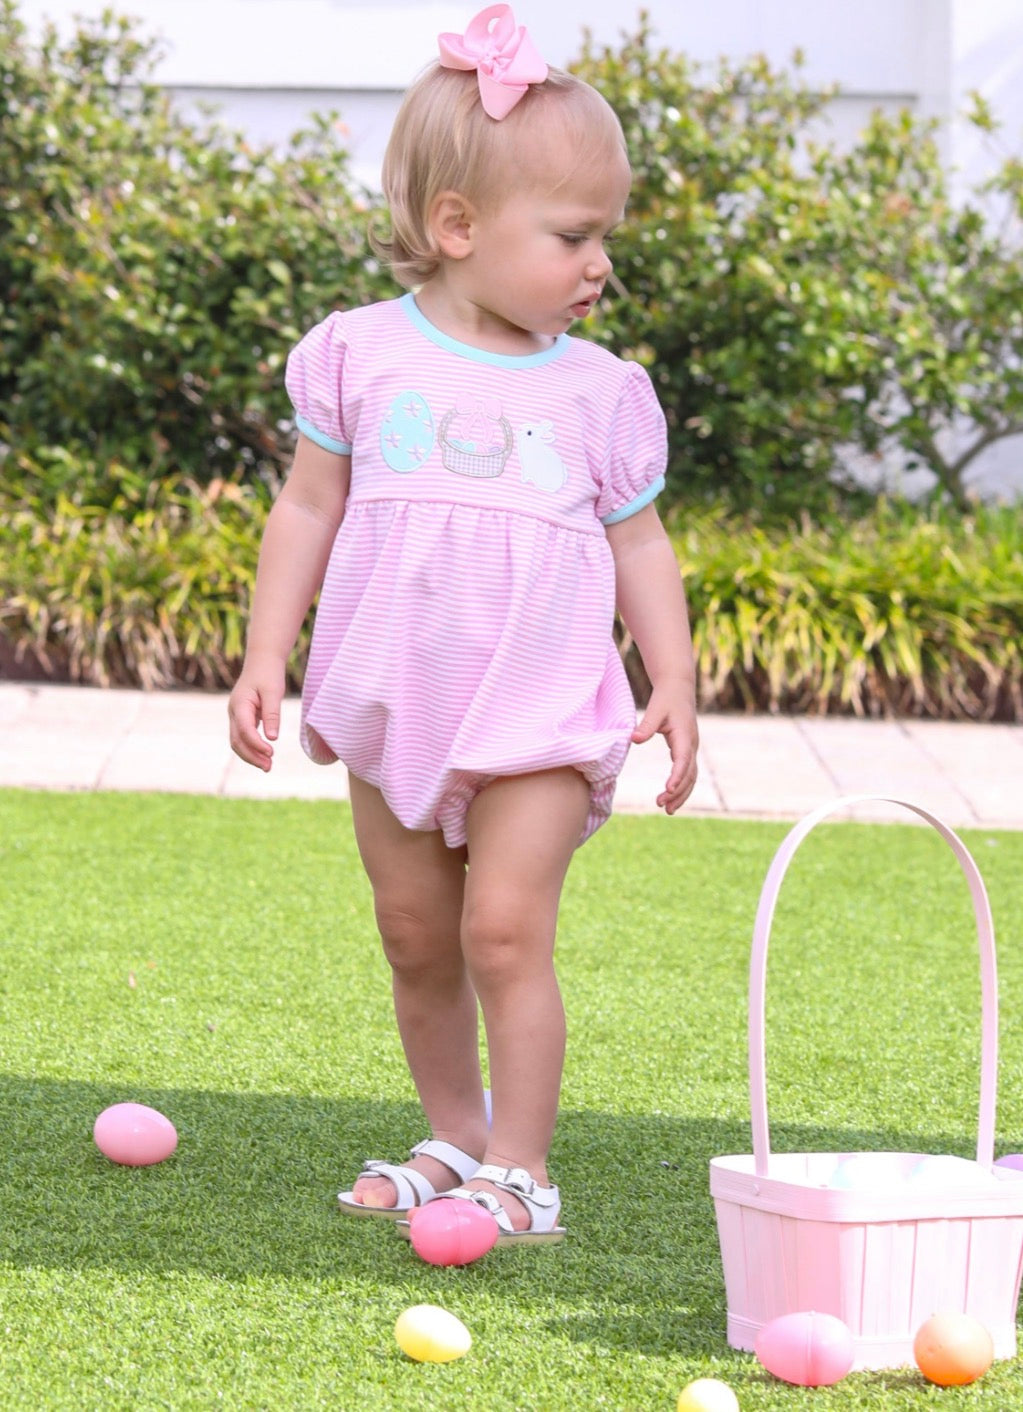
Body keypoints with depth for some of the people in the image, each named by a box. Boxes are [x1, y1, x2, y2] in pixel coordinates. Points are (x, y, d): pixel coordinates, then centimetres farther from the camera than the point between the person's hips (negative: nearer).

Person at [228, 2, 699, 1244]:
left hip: (541, 719, -2)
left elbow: (640, 547, 8)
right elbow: (307, 511, 4)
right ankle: (454, 1136, 28)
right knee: (415, 941, 11)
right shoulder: (363, 357, -1)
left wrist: (674, 684, -2)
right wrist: (265, 659, 0)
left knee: (505, 929, -13)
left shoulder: (599, 393, 1)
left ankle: (520, 1166, -5)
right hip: (392, 708, 2)